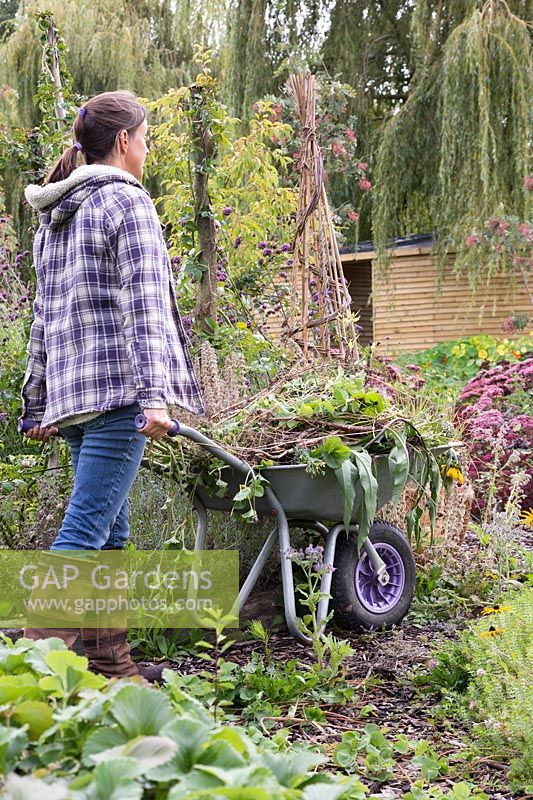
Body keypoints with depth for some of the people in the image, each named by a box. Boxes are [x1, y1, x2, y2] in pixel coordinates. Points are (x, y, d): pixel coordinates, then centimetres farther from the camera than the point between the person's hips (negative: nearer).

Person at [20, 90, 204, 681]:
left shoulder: (53, 216, 21)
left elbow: (43, 317, 21)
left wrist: (37, 403, 23)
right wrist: (154, 393, -19)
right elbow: (143, 305, -13)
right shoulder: (127, 201, -3)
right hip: (118, 385, -8)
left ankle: (112, 665, 16)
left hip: (70, 389, 8)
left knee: (110, 529, 12)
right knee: (86, 529, -12)